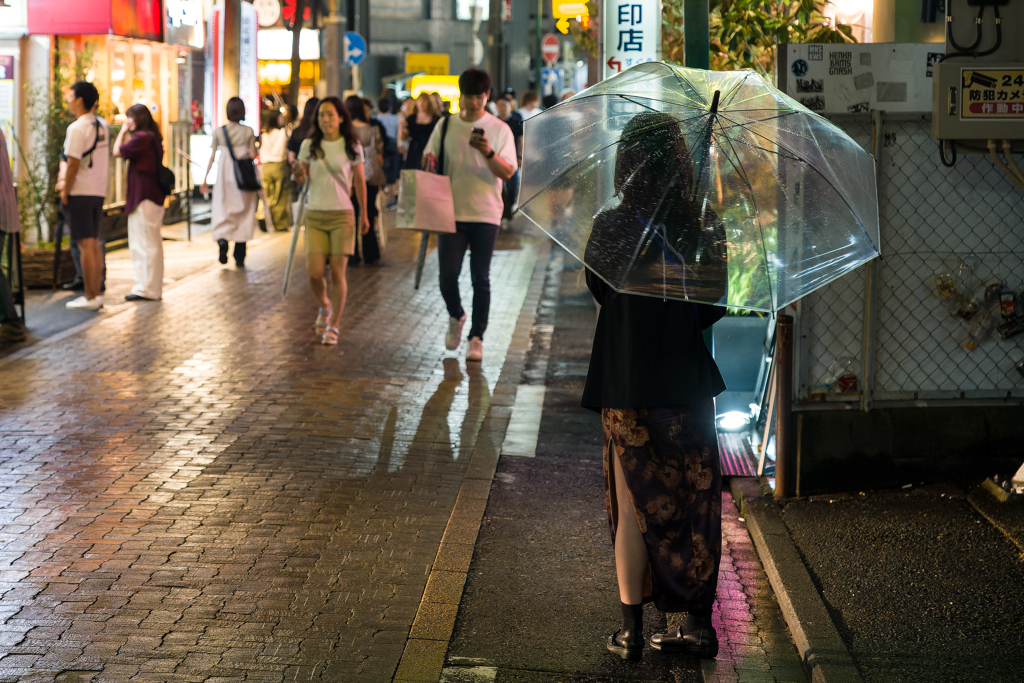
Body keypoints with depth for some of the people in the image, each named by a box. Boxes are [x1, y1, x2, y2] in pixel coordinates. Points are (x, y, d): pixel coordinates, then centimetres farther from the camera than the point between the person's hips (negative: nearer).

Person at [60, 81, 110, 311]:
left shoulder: (78, 128, -15)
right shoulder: (103, 126, 10)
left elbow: (73, 164, -19)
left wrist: (65, 192, -9)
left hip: (80, 194, -8)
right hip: (99, 191, 8)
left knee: (85, 245, -4)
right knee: (94, 244, 13)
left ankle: (90, 298, -1)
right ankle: (96, 294, 15)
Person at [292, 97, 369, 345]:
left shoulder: (352, 147, 0)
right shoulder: (309, 145, 4)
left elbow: (360, 182, 7)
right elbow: (301, 180, 10)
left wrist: (364, 214, 9)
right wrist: (299, 173, -14)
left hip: (342, 215, -1)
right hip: (314, 215, 2)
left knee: (337, 273, -4)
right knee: (314, 273, -4)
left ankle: (333, 325, 7)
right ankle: (324, 308, 28)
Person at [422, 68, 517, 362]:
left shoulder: (499, 129, 1)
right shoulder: (445, 126, 7)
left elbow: (508, 172, -5)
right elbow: (430, 159, 16)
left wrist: (489, 154, -23)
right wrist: (430, 164, -8)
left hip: (485, 214, -1)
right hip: (451, 212, 1)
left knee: (481, 278, 0)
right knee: (448, 275, -4)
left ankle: (477, 337, 9)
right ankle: (456, 317, 25)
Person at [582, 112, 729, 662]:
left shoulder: (610, 228, -11)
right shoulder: (707, 229, -7)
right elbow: (714, 306, 1)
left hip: (628, 389, -1)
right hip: (689, 384, 1)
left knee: (633, 505, 10)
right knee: (694, 503, 13)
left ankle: (632, 628, 15)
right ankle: (698, 623, 19)